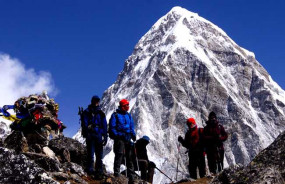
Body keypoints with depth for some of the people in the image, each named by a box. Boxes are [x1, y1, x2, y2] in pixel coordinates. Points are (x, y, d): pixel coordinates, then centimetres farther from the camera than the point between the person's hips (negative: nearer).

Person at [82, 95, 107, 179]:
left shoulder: (101, 113, 18)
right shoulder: (87, 112, 8)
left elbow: (104, 126, 17)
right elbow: (85, 124, -1)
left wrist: (105, 137, 10)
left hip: (99, 135, 4)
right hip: (90, 135, -4)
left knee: (99, 155, 2)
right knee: (90, 154, -8)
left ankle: (99, 172, 5)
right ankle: (90, 170, -5)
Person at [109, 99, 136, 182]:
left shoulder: (128, 115, 18)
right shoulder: (115, 115, -1)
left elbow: (131, 126, 21)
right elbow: (112, 127, -5)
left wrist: (133, 135, 7)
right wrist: (117, 135, -16)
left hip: (127, 138, 6)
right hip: (119, 138, -6)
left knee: (129, 156, 7)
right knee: (119, 154, -14)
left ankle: (131, 175, 12)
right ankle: (116, 173, -11)